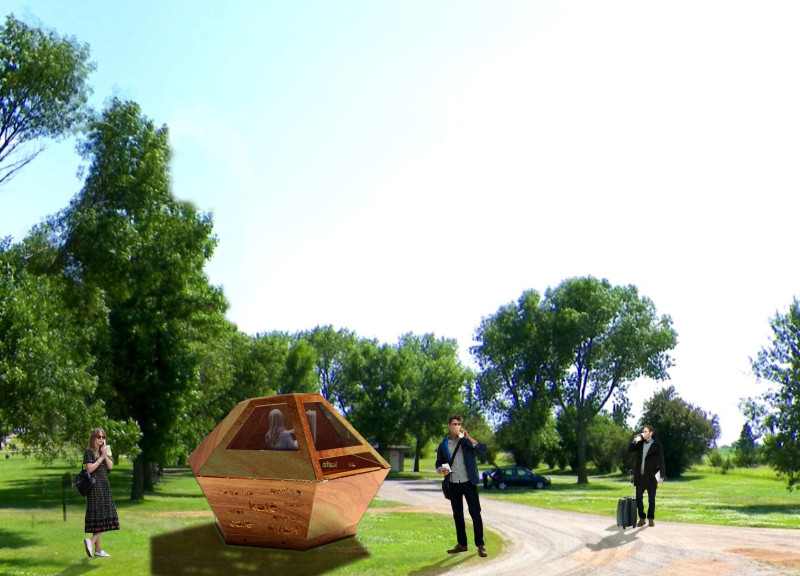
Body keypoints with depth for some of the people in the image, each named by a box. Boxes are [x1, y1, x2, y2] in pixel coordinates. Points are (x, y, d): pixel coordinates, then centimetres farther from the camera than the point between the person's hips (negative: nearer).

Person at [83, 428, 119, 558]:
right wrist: (101, 458, -13)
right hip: (95, 485, -7)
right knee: (101, 518, -12)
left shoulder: (103, 451, 17)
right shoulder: (89, 452, -4)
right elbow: (90, 468, -14)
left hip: (104, 485, 7)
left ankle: (97, 549, 6)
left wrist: (106, 455, -5)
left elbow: (110, 466, 9)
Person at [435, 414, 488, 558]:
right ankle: (462, 544, 21)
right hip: (453, 484, 3)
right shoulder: (444, 444, 7)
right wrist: (441, 470, -8)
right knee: (457, 514, 10)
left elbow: (483, 450, -14)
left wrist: (468, 436, -19)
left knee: (475, 513, -4)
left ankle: (480, 546, 3)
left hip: (468, 482, -3)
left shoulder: (467, 440, 0)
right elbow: (439, 462, 15)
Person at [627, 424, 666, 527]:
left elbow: (661, 461, -9)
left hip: (650, 477, -4)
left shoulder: (657, 446, -6)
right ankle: (641, 519, 15)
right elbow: (629, 451, 4)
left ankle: (651, 519, 19)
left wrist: (662, 476, -16)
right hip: (640, 476, 4)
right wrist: (634, 441, -10)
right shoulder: (640, 443, 7)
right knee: (638, 498, 5)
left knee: (651, 499, 7)